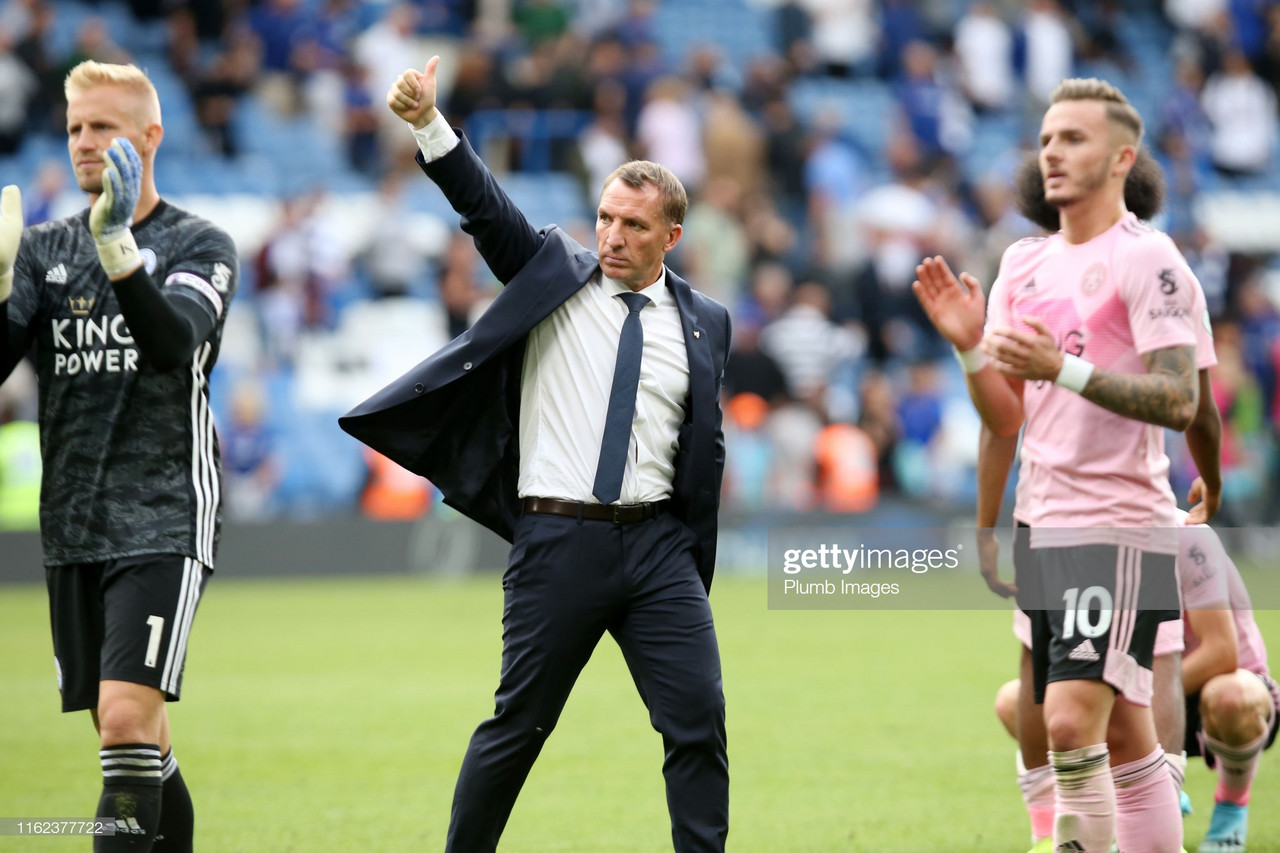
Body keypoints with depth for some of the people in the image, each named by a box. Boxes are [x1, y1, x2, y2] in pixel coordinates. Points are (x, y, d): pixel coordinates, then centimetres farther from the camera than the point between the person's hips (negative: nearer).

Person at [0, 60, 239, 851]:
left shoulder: (200, 245, -1)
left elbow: (174, 343, -20)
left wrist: (120, 253, -36)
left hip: (163, 519, -5)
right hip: (73, 525, 5)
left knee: (128, 717, -18)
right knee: (134, 736, 9)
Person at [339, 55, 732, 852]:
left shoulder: (703, 321, 9)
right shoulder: (555, 273, 5)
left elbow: (707, 450, 13)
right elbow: (485, 206, -8)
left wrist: (692, 559, 8)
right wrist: (429, 125, -23)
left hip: (658, 544, 2)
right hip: (559, 540, -2)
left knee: (699, 720, -6)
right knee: (518, 725, 4)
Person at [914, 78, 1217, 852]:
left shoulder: (1145, 259, -8)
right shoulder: (1025, 264, 15)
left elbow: (1181, 401, -17)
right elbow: (1006, 418, 16)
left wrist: (1064, 368, -23)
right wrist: (971, 347, -2)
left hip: (1119, 527, -8)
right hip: (1044, 526, 8)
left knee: (1072, 724, -17)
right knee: (1126, 742, 9)